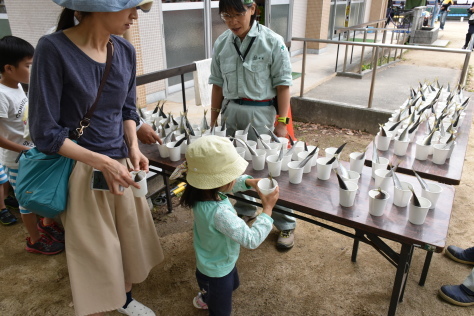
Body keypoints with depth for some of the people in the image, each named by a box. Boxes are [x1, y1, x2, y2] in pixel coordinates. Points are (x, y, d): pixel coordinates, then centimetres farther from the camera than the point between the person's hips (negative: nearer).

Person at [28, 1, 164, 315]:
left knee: (129, 237, 19)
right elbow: (44, 133, -16)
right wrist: (101, 162, -21)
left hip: (120, 164, 6)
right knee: (95, 250, 9)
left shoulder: (125, 50, -1)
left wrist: (133, 147, -5)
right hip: (81, 170, -6)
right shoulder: (54, 49, -18)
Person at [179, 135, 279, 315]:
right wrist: (268, 209, -30)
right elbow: (251, 240, -38)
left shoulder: (204, 192, -18)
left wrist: (249, 182, -15)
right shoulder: (219, 213, -46)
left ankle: (204, 299, 66)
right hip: (218, 271, -9)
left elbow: (231, 184, 3)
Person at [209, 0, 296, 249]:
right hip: (232, 112, 5)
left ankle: (286, 225, 18)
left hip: (262, 113, -4)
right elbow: (218, 83, 10)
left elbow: (282, 84, -8)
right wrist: (214, 117, 11)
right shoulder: (222, 43, 4)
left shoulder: (272, 42, -9)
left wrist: (282, 122, -11)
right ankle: (245, 210, 38)